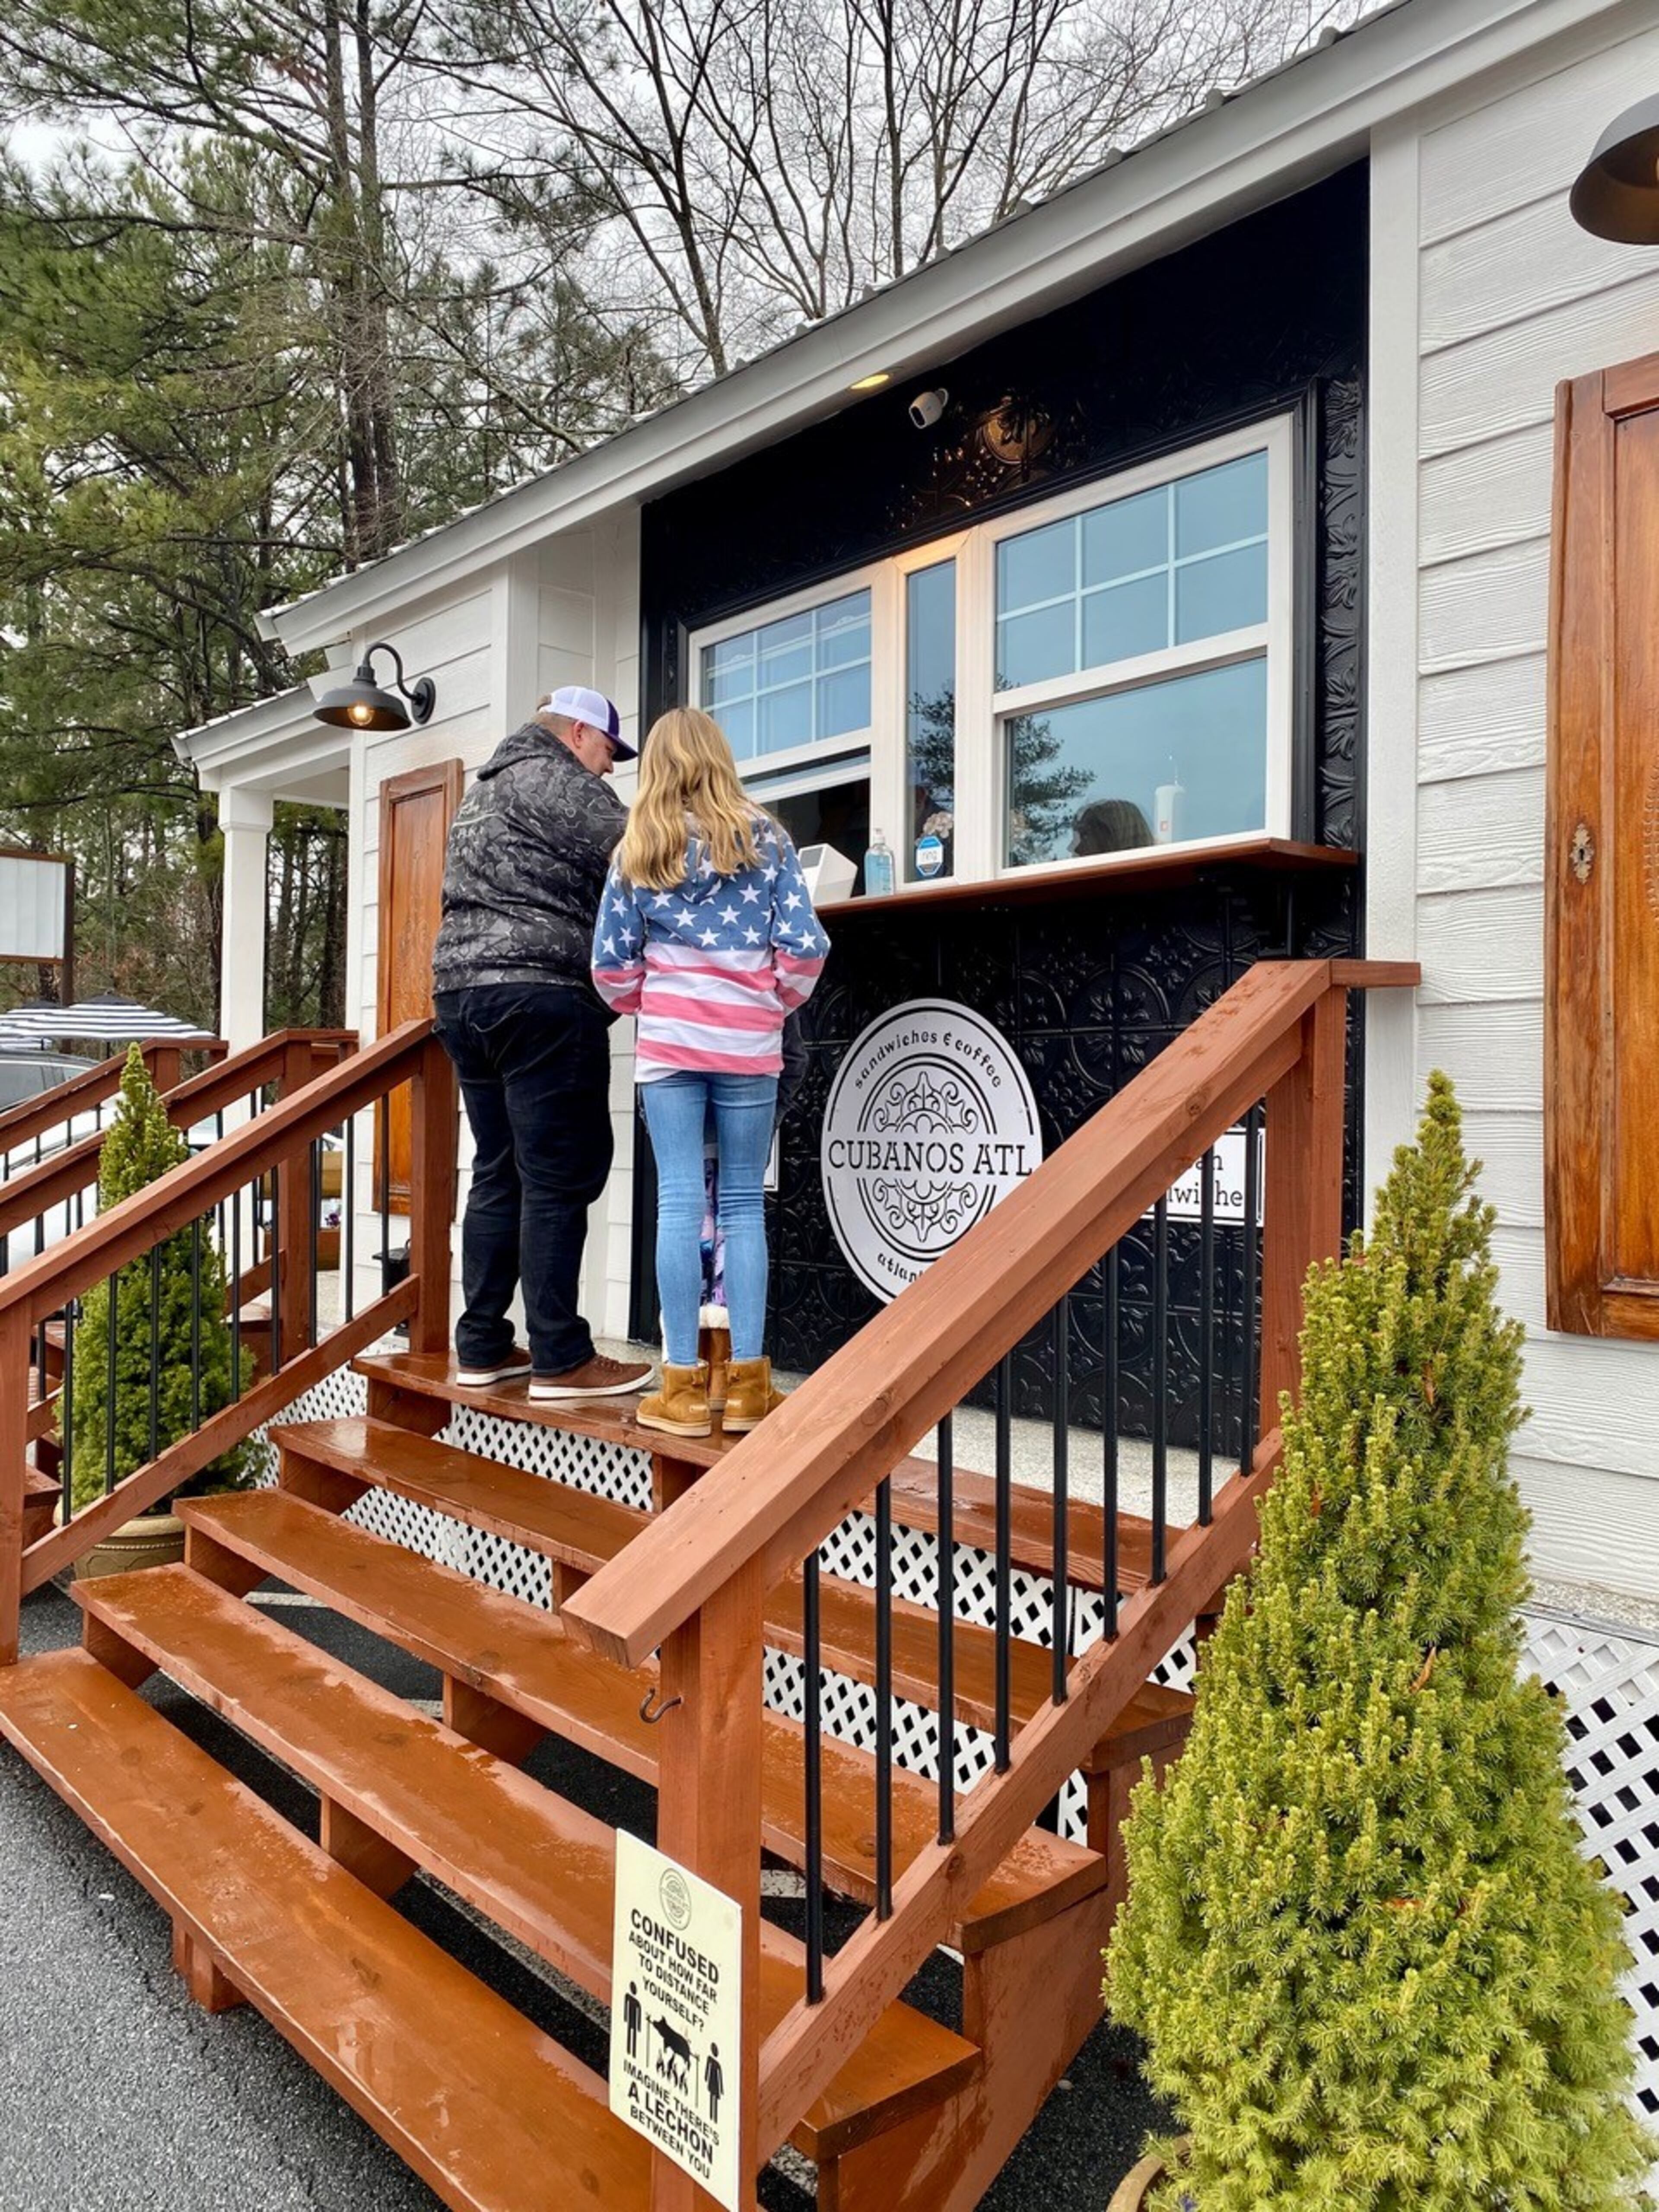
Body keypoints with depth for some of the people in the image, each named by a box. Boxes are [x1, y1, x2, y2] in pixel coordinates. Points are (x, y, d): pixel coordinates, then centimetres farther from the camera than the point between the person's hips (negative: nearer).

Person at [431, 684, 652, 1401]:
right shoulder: (560, 781, -1)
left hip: (462, 988, 9)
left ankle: (482, 1347, 14)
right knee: (558, 1178, -7)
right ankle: (559, 1359, -5)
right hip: (540, 994, -9)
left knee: (498, 1173, 11)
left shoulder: (484, 790, 28)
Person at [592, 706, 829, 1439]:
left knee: (678, 1204, 0)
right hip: (749, 1044, 0)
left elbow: (612, 963, 4)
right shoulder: (765, 840, 4)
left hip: (669, 1043, 0)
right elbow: (803, 947, -3)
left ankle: (684, 1385, 1)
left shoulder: (638, 850, 6)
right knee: (744, 1205, 5)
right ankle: (746, 1383, 6)